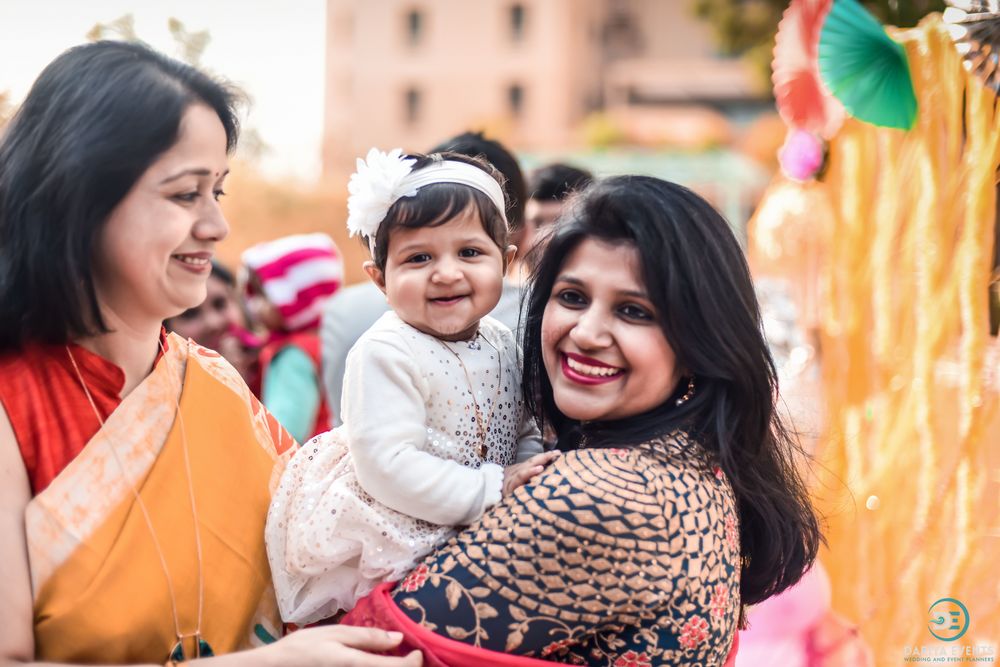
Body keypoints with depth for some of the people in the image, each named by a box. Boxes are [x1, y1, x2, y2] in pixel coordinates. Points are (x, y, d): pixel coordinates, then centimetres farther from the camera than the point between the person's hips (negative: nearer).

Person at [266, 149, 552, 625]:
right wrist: (495, 489, -25)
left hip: (480, 532, 8)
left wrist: (530, 475, -11)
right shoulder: (385, 354, -20)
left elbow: (525, 432, 12)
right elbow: (388, 465, -28)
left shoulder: (501, 343, 4)